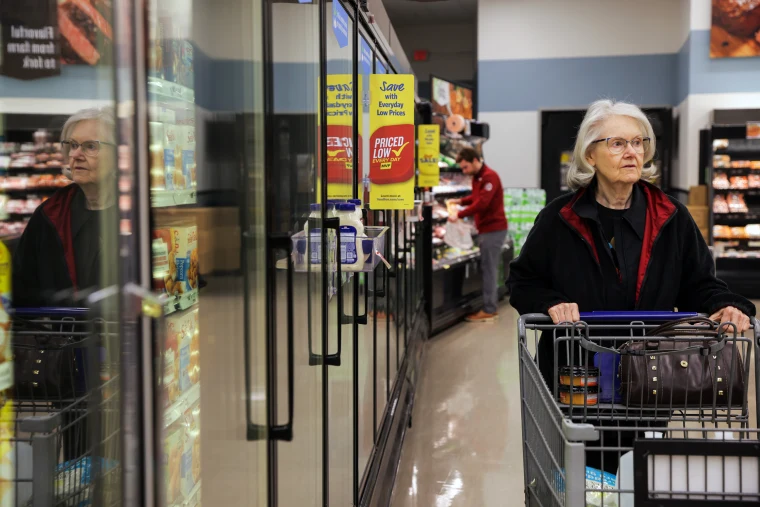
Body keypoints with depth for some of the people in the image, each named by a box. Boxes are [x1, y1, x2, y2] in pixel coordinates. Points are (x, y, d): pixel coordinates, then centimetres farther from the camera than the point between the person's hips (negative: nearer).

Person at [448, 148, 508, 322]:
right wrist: (460, 201, 9)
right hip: (486, 229, 10)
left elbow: (482, 203, -25)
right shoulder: (477, 177, 14)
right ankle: (492, 307, 18)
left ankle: (488, 311, -3)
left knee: (488, 269, -7)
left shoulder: (489, 177, -16)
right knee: (489, 269, 12)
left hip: (493, 229, -10)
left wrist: (459, 215, -24)